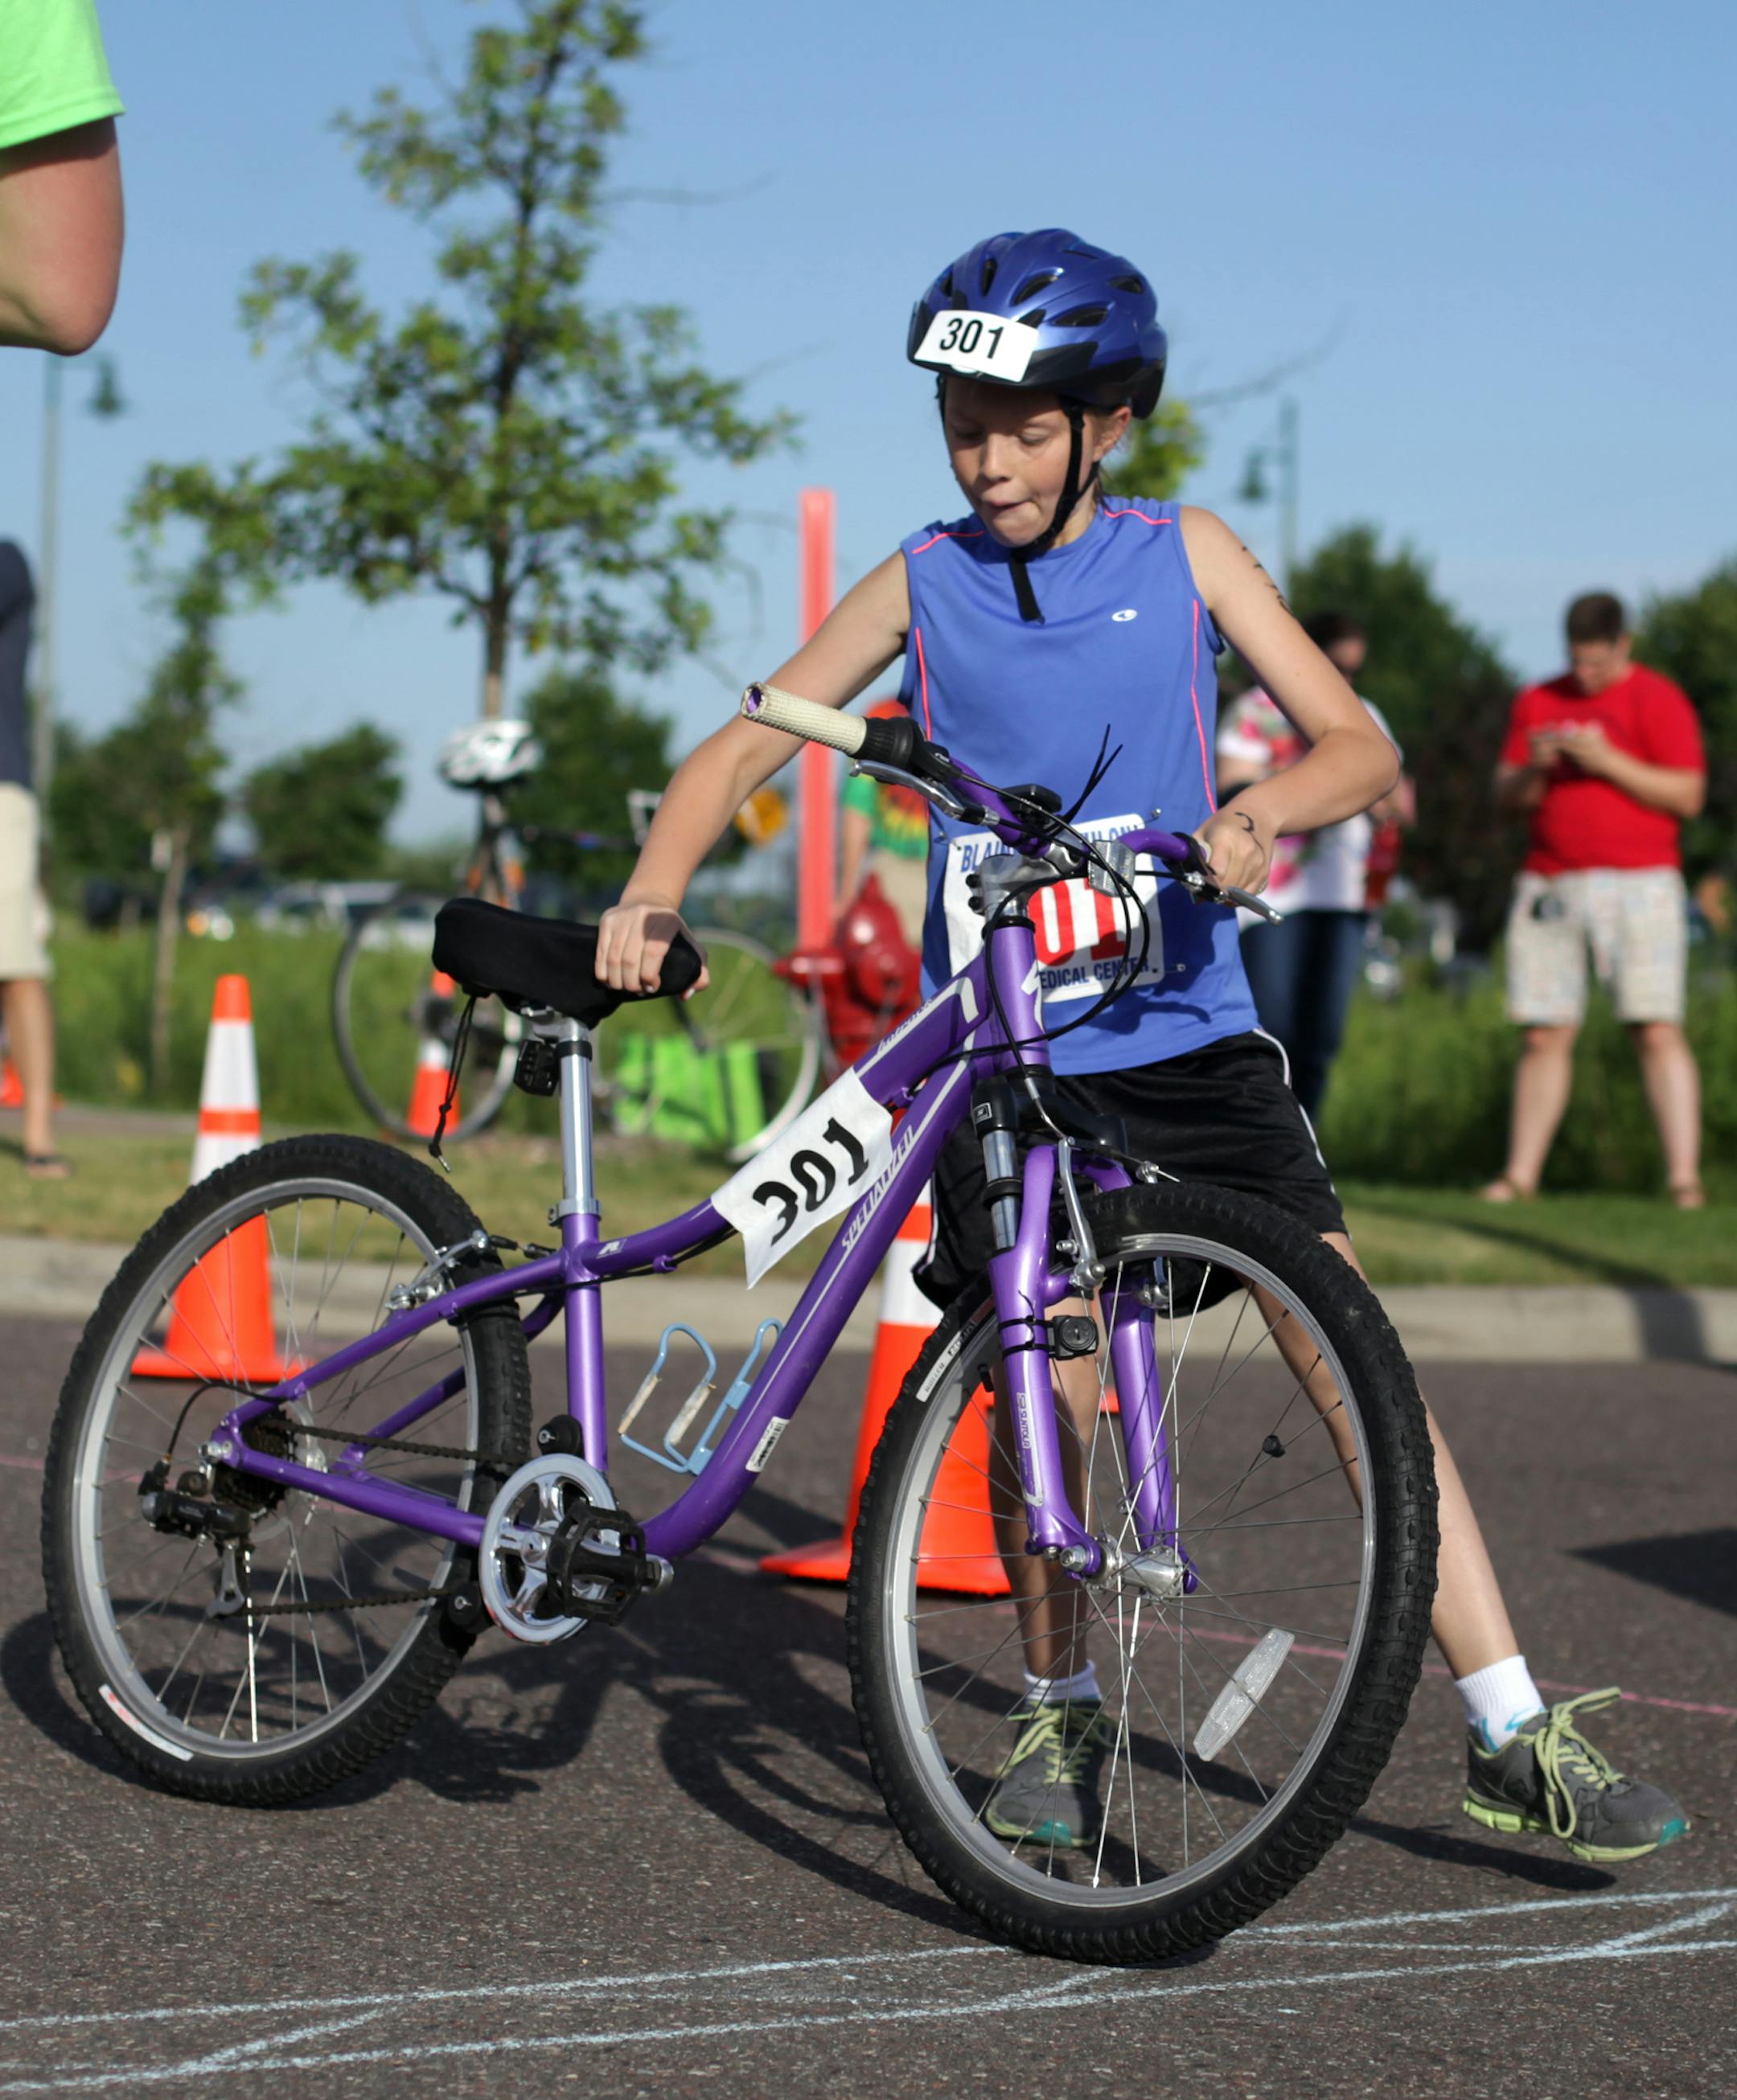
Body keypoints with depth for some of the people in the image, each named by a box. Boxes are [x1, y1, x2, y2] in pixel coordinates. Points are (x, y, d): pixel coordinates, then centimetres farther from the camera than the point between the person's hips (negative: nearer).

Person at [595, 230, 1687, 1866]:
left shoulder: (1183, 555, 4)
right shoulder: (923, 584, 4)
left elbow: (1360, 748, -1)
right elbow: (741, 748, 4)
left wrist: (1257, 813, -23)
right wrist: (654, 890, -15)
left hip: (1185, 1031, 0)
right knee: (1045, 1391, -4)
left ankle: (1513, 1739, -3)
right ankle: (1059, 1715, 21)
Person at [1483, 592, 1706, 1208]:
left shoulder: (1658, 701, 2)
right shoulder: (1537, 702, 15)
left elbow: (1688, 796, -6)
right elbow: (1506, 799, 14)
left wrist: (1607, 762, -14)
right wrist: (1534, 769, -8)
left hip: (1638, 883, -4)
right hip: (1550, 885, 4)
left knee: (1657, 1030, -12)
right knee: (1544, 1035, 2)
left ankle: (1684, 1178, -14)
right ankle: (1521, 1174, 8)